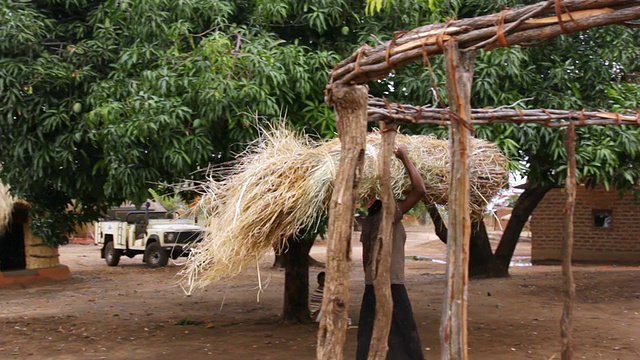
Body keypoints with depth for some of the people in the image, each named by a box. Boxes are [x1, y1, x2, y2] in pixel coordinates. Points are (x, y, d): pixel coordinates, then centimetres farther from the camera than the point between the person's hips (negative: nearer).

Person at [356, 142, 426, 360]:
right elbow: (419, 189, -21)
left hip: (372, 283, 8)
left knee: (371, 334, 9)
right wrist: (404, 158, -15)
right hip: (390, 283, -8)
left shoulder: (369, 220, 11)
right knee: (402, 335, -2)